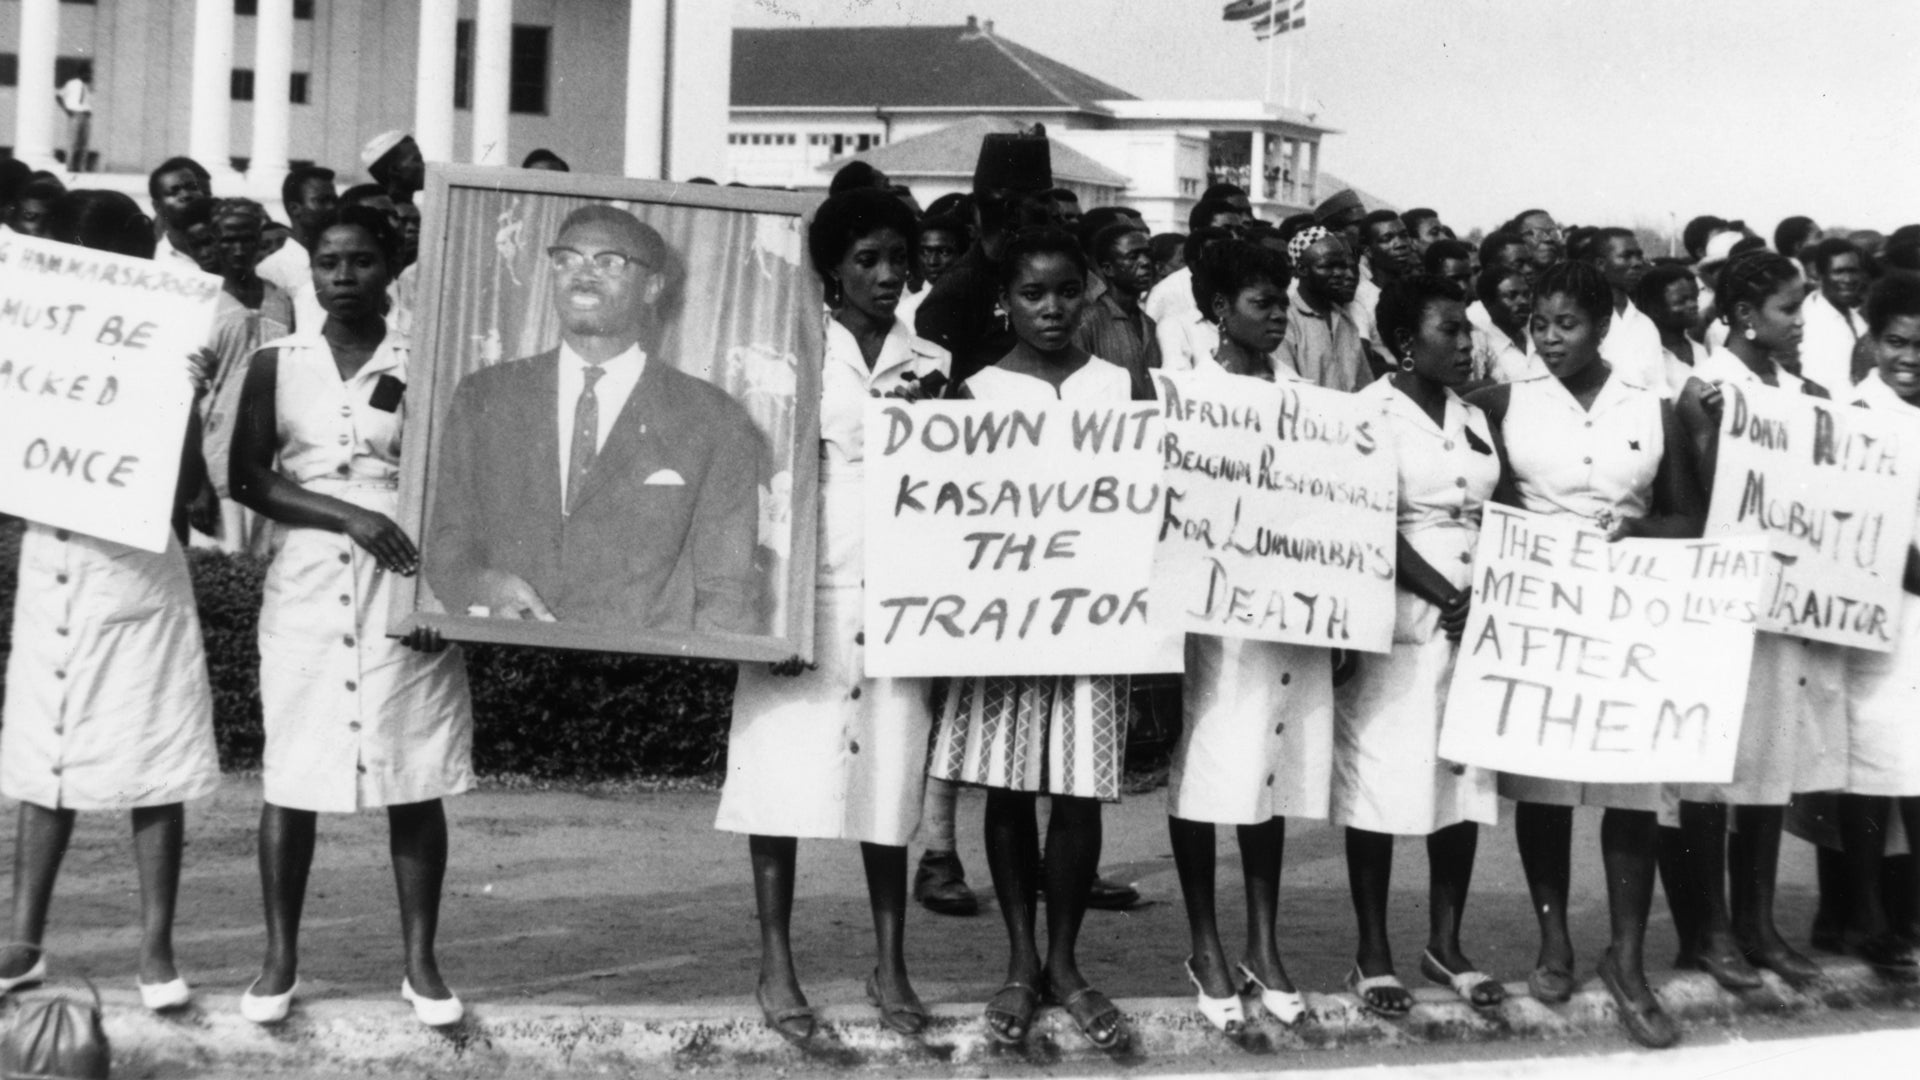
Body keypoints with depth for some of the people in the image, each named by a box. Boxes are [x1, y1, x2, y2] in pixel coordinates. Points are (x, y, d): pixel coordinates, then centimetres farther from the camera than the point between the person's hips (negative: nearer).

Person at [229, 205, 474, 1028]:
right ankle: (280, 960, 13)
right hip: (306, 590, 1)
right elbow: (247, 480, -1)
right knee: (290, 777, 2)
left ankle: (421, 963, 10)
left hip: (403, 590, -1)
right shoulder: (276, 363, 5)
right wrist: (349, 513, -15)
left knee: (413, 781, 1)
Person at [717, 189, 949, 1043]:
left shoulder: (931, 367, 10)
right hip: (805, 589, -2)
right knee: (787, 772, -2)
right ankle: (776, 964, 8)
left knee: (889, 775, 5)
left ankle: (890, 964, 14)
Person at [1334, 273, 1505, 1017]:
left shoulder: (1474, 419, 15)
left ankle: (1445, 944, 17)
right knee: (1382, 780, -3)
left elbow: (1496, 518, 15)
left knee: (1465, 778, 7)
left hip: (1473, 619, 6)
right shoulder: (1369, 414, -6)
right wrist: (1445, 596, -17)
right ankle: (1373, 954, 5)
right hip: (1396, 621, -6)